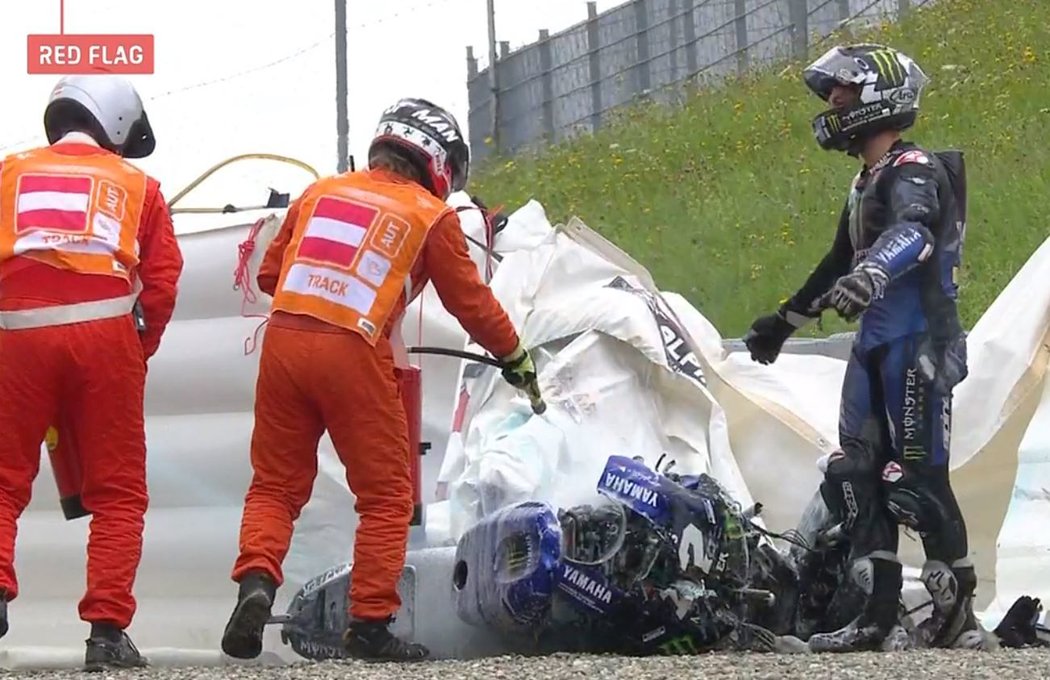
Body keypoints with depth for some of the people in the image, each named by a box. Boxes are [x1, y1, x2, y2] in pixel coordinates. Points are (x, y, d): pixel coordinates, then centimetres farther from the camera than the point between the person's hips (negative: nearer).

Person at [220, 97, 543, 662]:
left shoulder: (320, 192, 20)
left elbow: (269, 274, 24)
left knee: (275, 485, 13)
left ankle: (256, 581, -10)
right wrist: (515, 359, 28)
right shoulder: (431, 215, 9)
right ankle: (370, 624, 5)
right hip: (353, 355, -4)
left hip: (282, 340, 4)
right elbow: (470, 300, 14)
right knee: (386, 497, 8)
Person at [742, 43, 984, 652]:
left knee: (920, 482, -11)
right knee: (856, 478, 5)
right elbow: (841, 263, 33)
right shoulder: (868, 183, 20)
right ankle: (878, 617, 5)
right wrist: (787, 320, 42)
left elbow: (913, 231, -33)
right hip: (877, 346, 10)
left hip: (921, 345, -10)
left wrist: (871, 272, -52)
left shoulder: (913, 171, -11)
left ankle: (960, 615, -4)